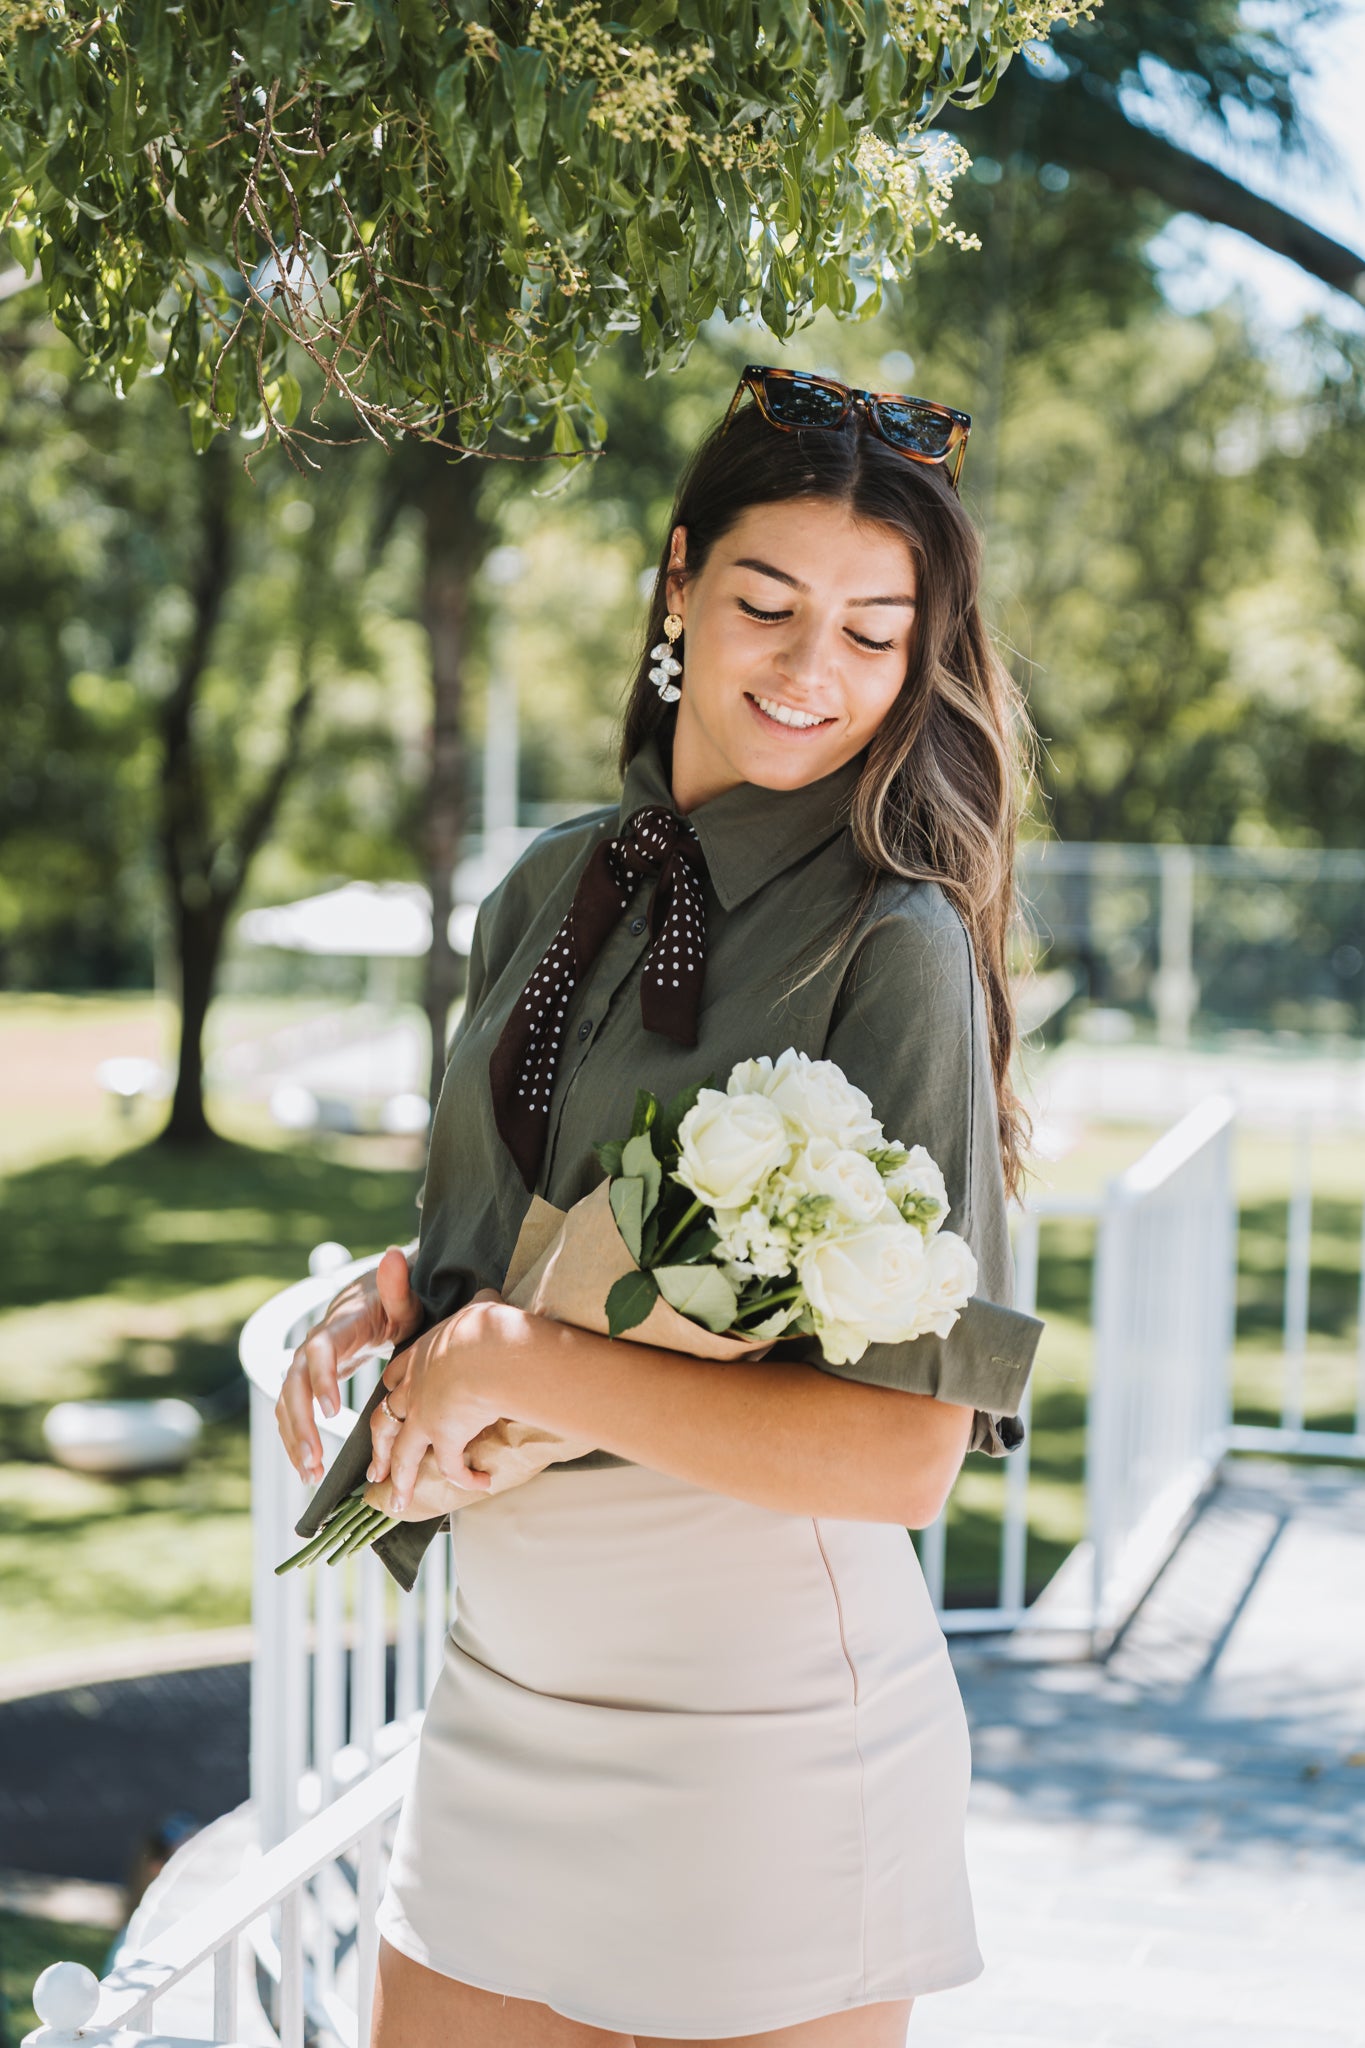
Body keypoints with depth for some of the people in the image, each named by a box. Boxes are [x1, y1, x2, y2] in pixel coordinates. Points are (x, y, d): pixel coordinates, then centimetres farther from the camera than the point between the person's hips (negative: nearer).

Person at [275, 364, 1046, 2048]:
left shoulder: (895, 946, -14)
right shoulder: (551, 888, 6)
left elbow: (905, 1452, -20)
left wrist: (526, 1364, -18)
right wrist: (398, 1293, -2)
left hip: (761, 1715, -6)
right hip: (501, 1686, 6)